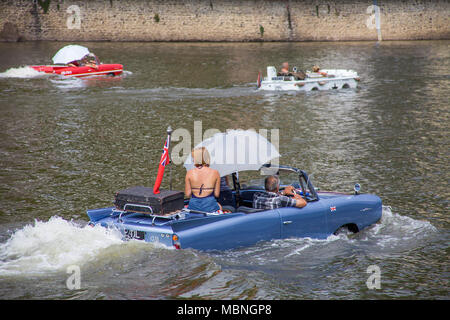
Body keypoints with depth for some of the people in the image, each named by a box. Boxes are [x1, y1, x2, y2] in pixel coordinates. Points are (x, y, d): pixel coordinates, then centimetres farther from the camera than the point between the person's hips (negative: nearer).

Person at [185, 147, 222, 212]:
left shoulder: (189, 173, -7)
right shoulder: (215, 173, -7)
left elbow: (187, 194, -4)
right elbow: (217, 194, -2)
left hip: (194, 206, 0)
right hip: (209, 205, 0)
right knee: (219, 207, 36)